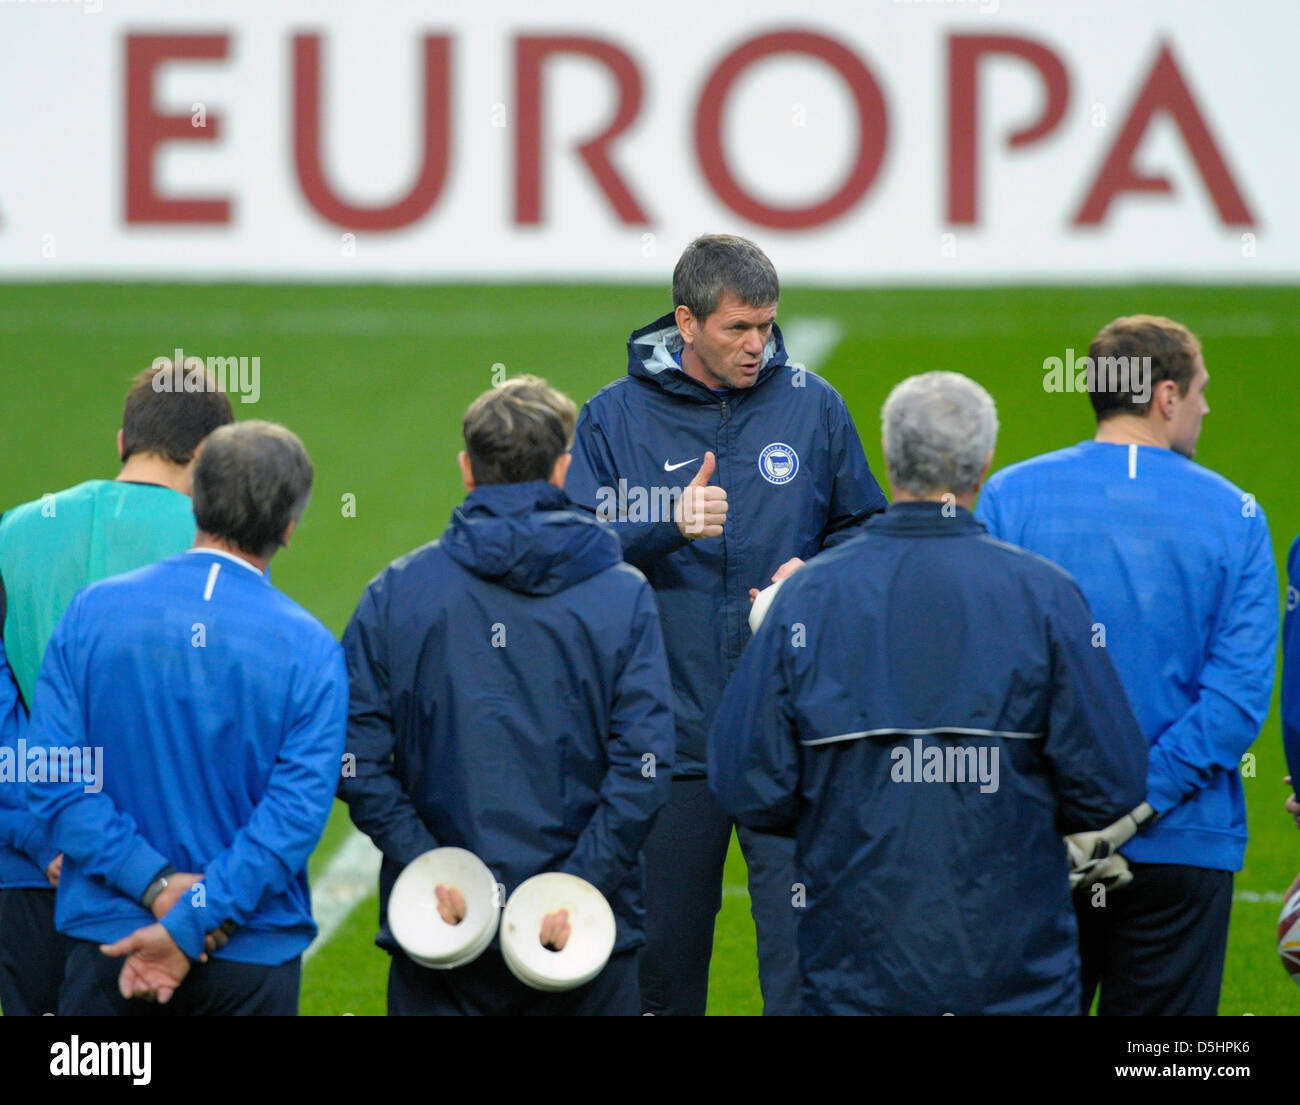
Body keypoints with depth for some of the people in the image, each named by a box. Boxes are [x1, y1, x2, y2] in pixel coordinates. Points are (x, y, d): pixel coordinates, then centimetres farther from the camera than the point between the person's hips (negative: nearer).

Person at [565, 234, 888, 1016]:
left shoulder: (811, 405, 7)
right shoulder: (615, 417, 4)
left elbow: (868, 531, 16)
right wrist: (670, 528, -20)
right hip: (671, 732, 0)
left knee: (804, 937, -9)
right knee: (663, 949, 8)